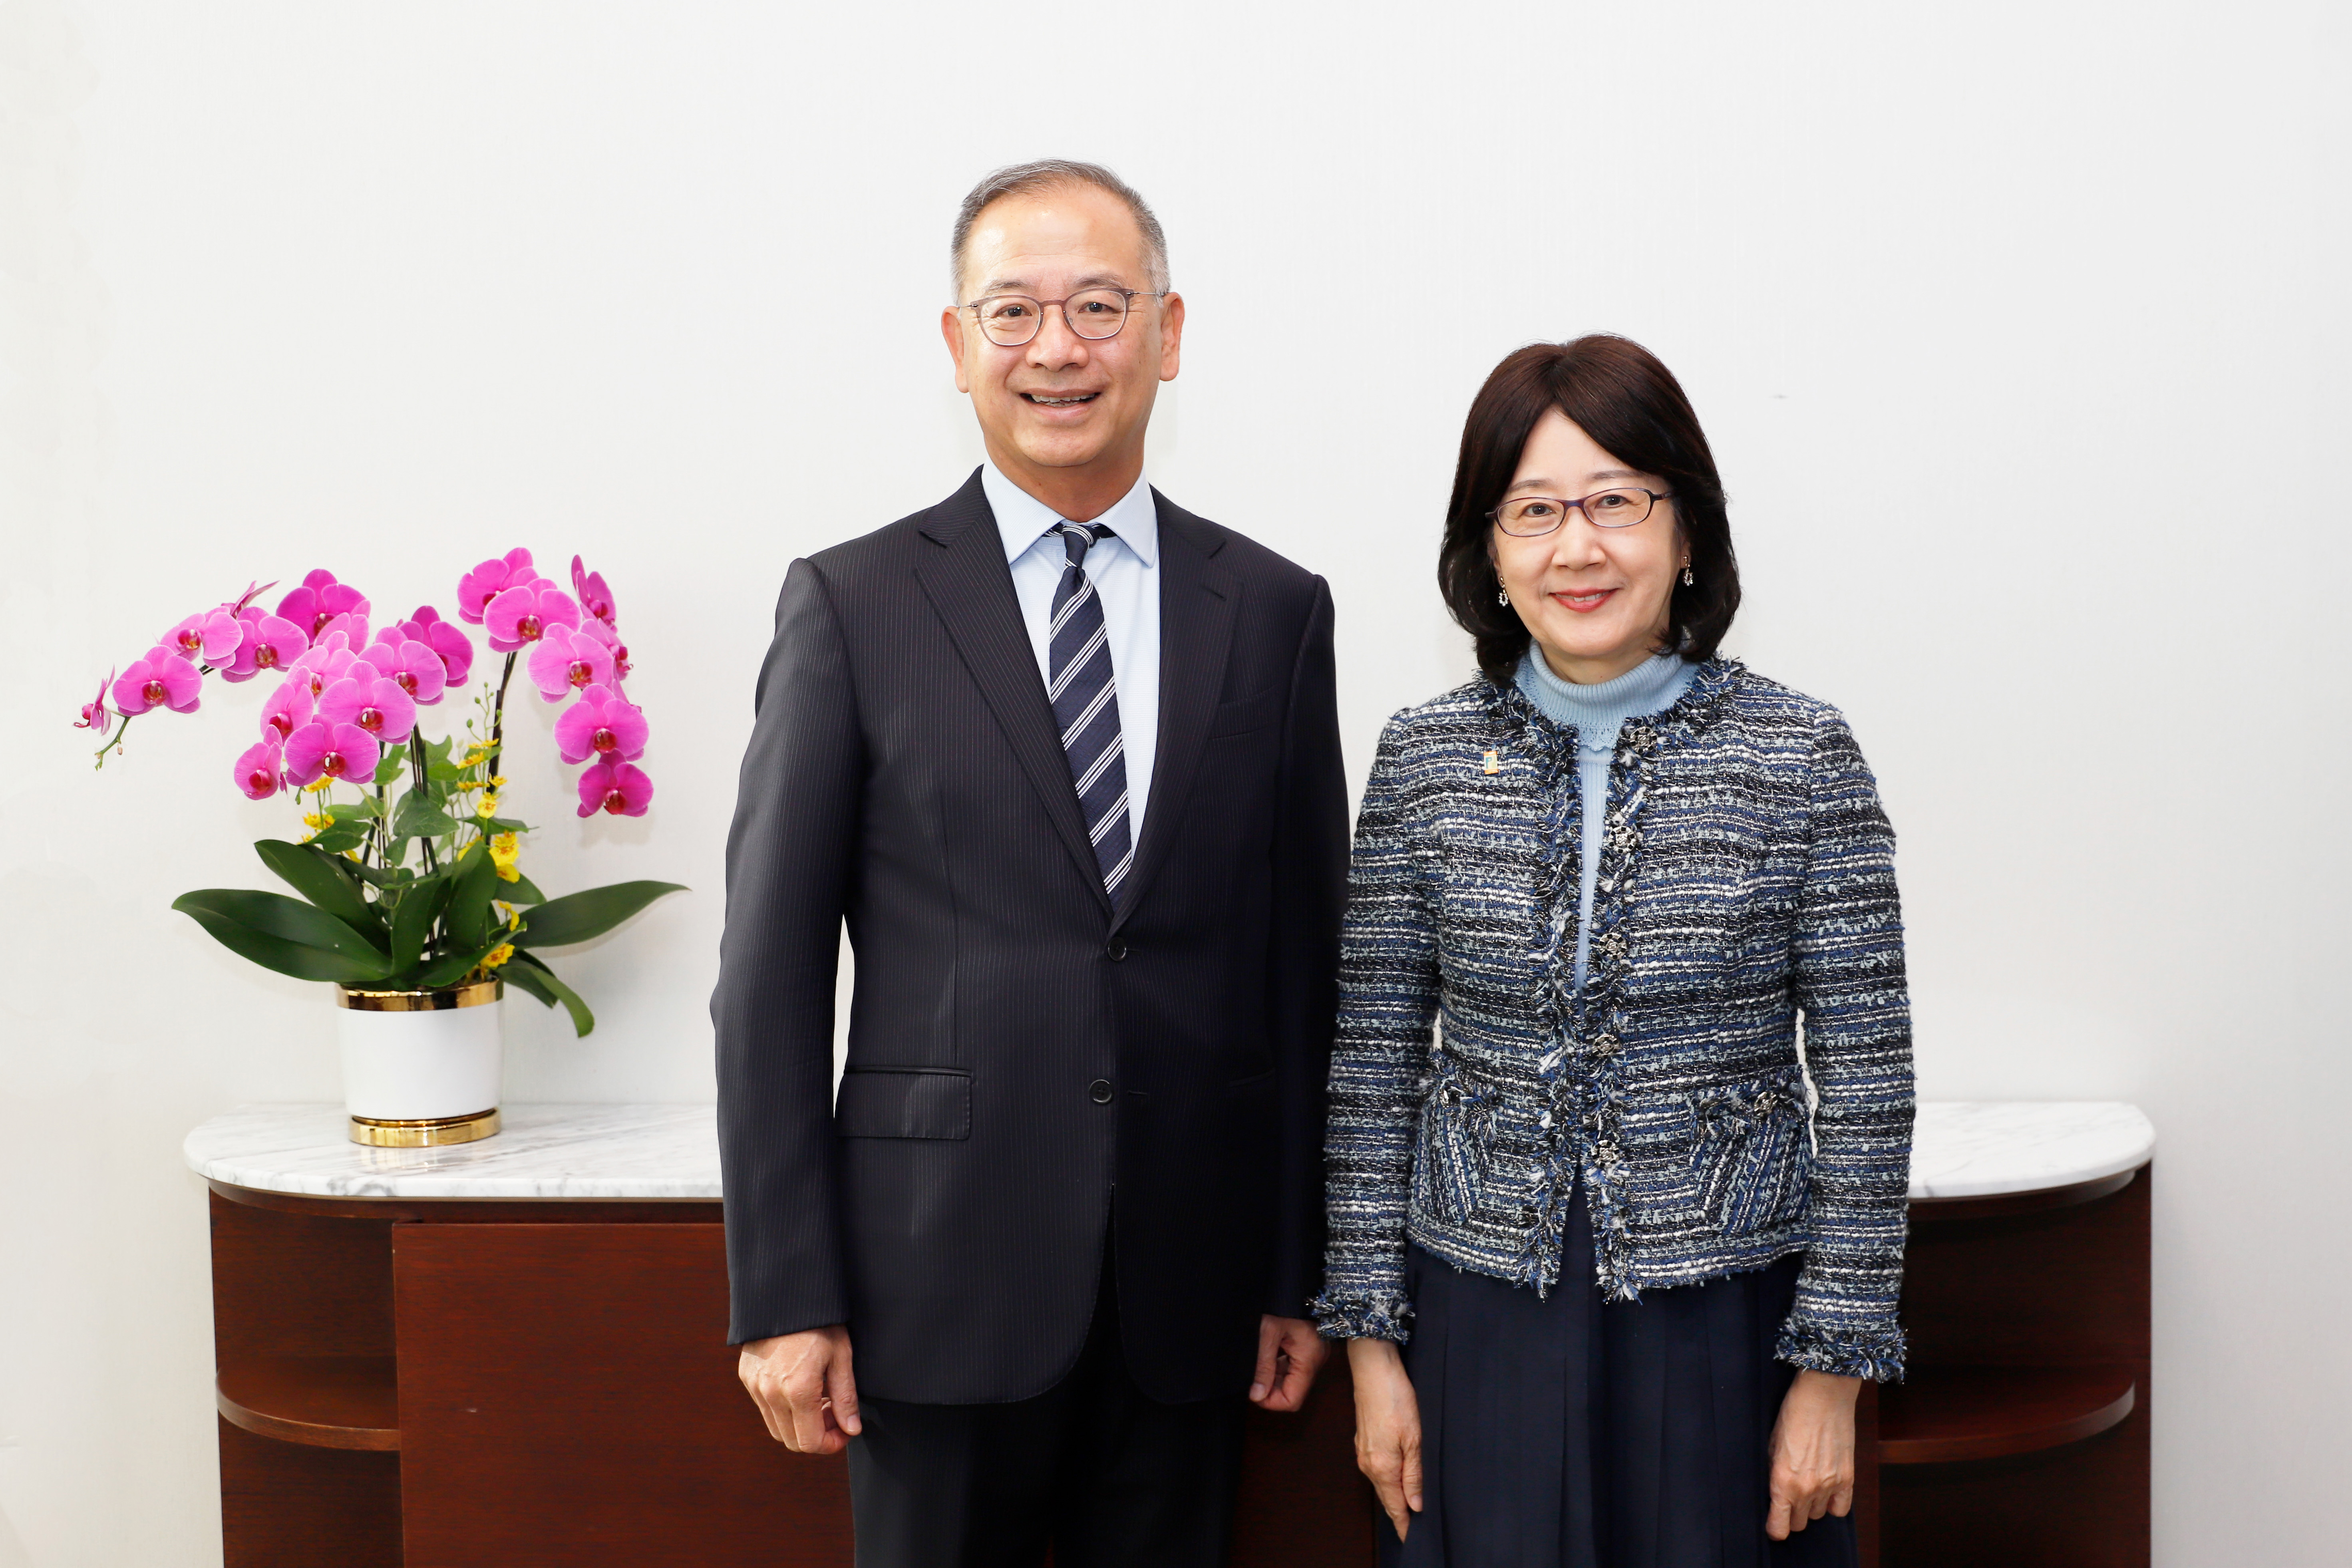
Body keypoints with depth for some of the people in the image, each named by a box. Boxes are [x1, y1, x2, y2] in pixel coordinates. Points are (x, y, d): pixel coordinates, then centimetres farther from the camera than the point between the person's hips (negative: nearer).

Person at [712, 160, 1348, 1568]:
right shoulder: (855, 606, -1)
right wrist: (783, 1294, -6)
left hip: (1193, 1289, 2)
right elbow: (772, 969, -3)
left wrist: (1303, 1270, 6)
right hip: (943, 1275, -2)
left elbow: (1309, 963, 7)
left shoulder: (1275, 610, 5)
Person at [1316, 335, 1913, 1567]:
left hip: (1722, 1325, -1)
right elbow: (1374, 1063, 3)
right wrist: (1370, 1334, 2)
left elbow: (1864, 1078, -4)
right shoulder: (1423, 760, -1)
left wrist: (1833, 1367, -5)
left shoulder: (1803, 758, -6)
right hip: (1481, 1323, 2)